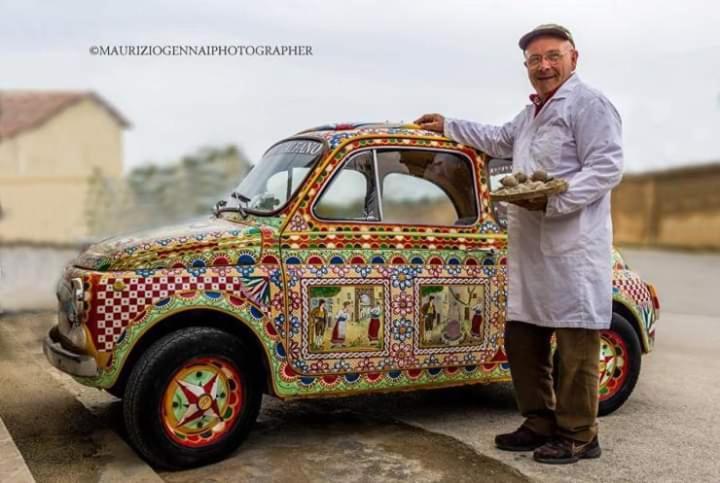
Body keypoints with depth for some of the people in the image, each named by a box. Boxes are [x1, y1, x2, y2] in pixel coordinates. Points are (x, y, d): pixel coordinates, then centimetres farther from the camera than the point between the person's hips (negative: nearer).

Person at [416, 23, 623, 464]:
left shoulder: (589, 103, -4)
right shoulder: (533, 114, 25)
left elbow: (607, 167, -14)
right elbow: (499, 139, 43)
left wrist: (553, 200, -23)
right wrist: (448, 126, 45)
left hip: (575, 246, -9)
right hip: (531, 249, 9)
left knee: (576, 343, -4)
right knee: (521, 340, 11)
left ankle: (579, 435, 7)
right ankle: (541, 423, 22)